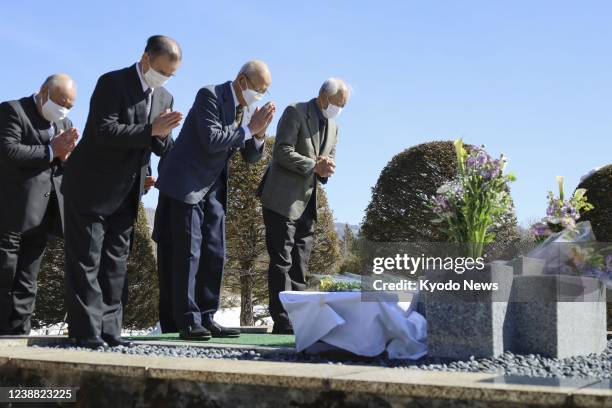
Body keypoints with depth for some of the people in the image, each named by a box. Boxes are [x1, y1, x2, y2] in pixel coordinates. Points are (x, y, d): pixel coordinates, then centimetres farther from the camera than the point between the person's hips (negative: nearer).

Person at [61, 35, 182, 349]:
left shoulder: (164, 98, 8)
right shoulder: (112, 83, -13)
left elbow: (163, 148, 8)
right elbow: (104, 131, -23)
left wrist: (162, 134, -15)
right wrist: (150, 129, -27)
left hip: (126, 193, 7)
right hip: (91, 187, -7)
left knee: (116, 261, 8)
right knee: (86, 260, -2)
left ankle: (109, 328, 13)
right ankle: (86, 330, 0)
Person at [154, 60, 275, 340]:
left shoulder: (247, 109, 8)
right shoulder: (209, 96, -14)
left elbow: (251, 157, 9)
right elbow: (211, 141, -26)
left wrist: (259, 133, -9)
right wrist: (249, 128, -20)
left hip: (213, 187, 8)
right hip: (185, 183, -8)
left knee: (214, 253, 4)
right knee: (188, 252, -7)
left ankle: (206, 319, 9)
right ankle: (188, 321, -5)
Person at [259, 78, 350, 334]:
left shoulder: (332, 126, 17)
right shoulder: (295, 113, -6)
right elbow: (282, 152, -16)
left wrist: (325, 169, -3)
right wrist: (313, 166, -19)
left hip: (307, 203, 8)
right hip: (282, 200, -8)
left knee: (300, 265, 7)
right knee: (282, 262, -7)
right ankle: (283, 323, -7)